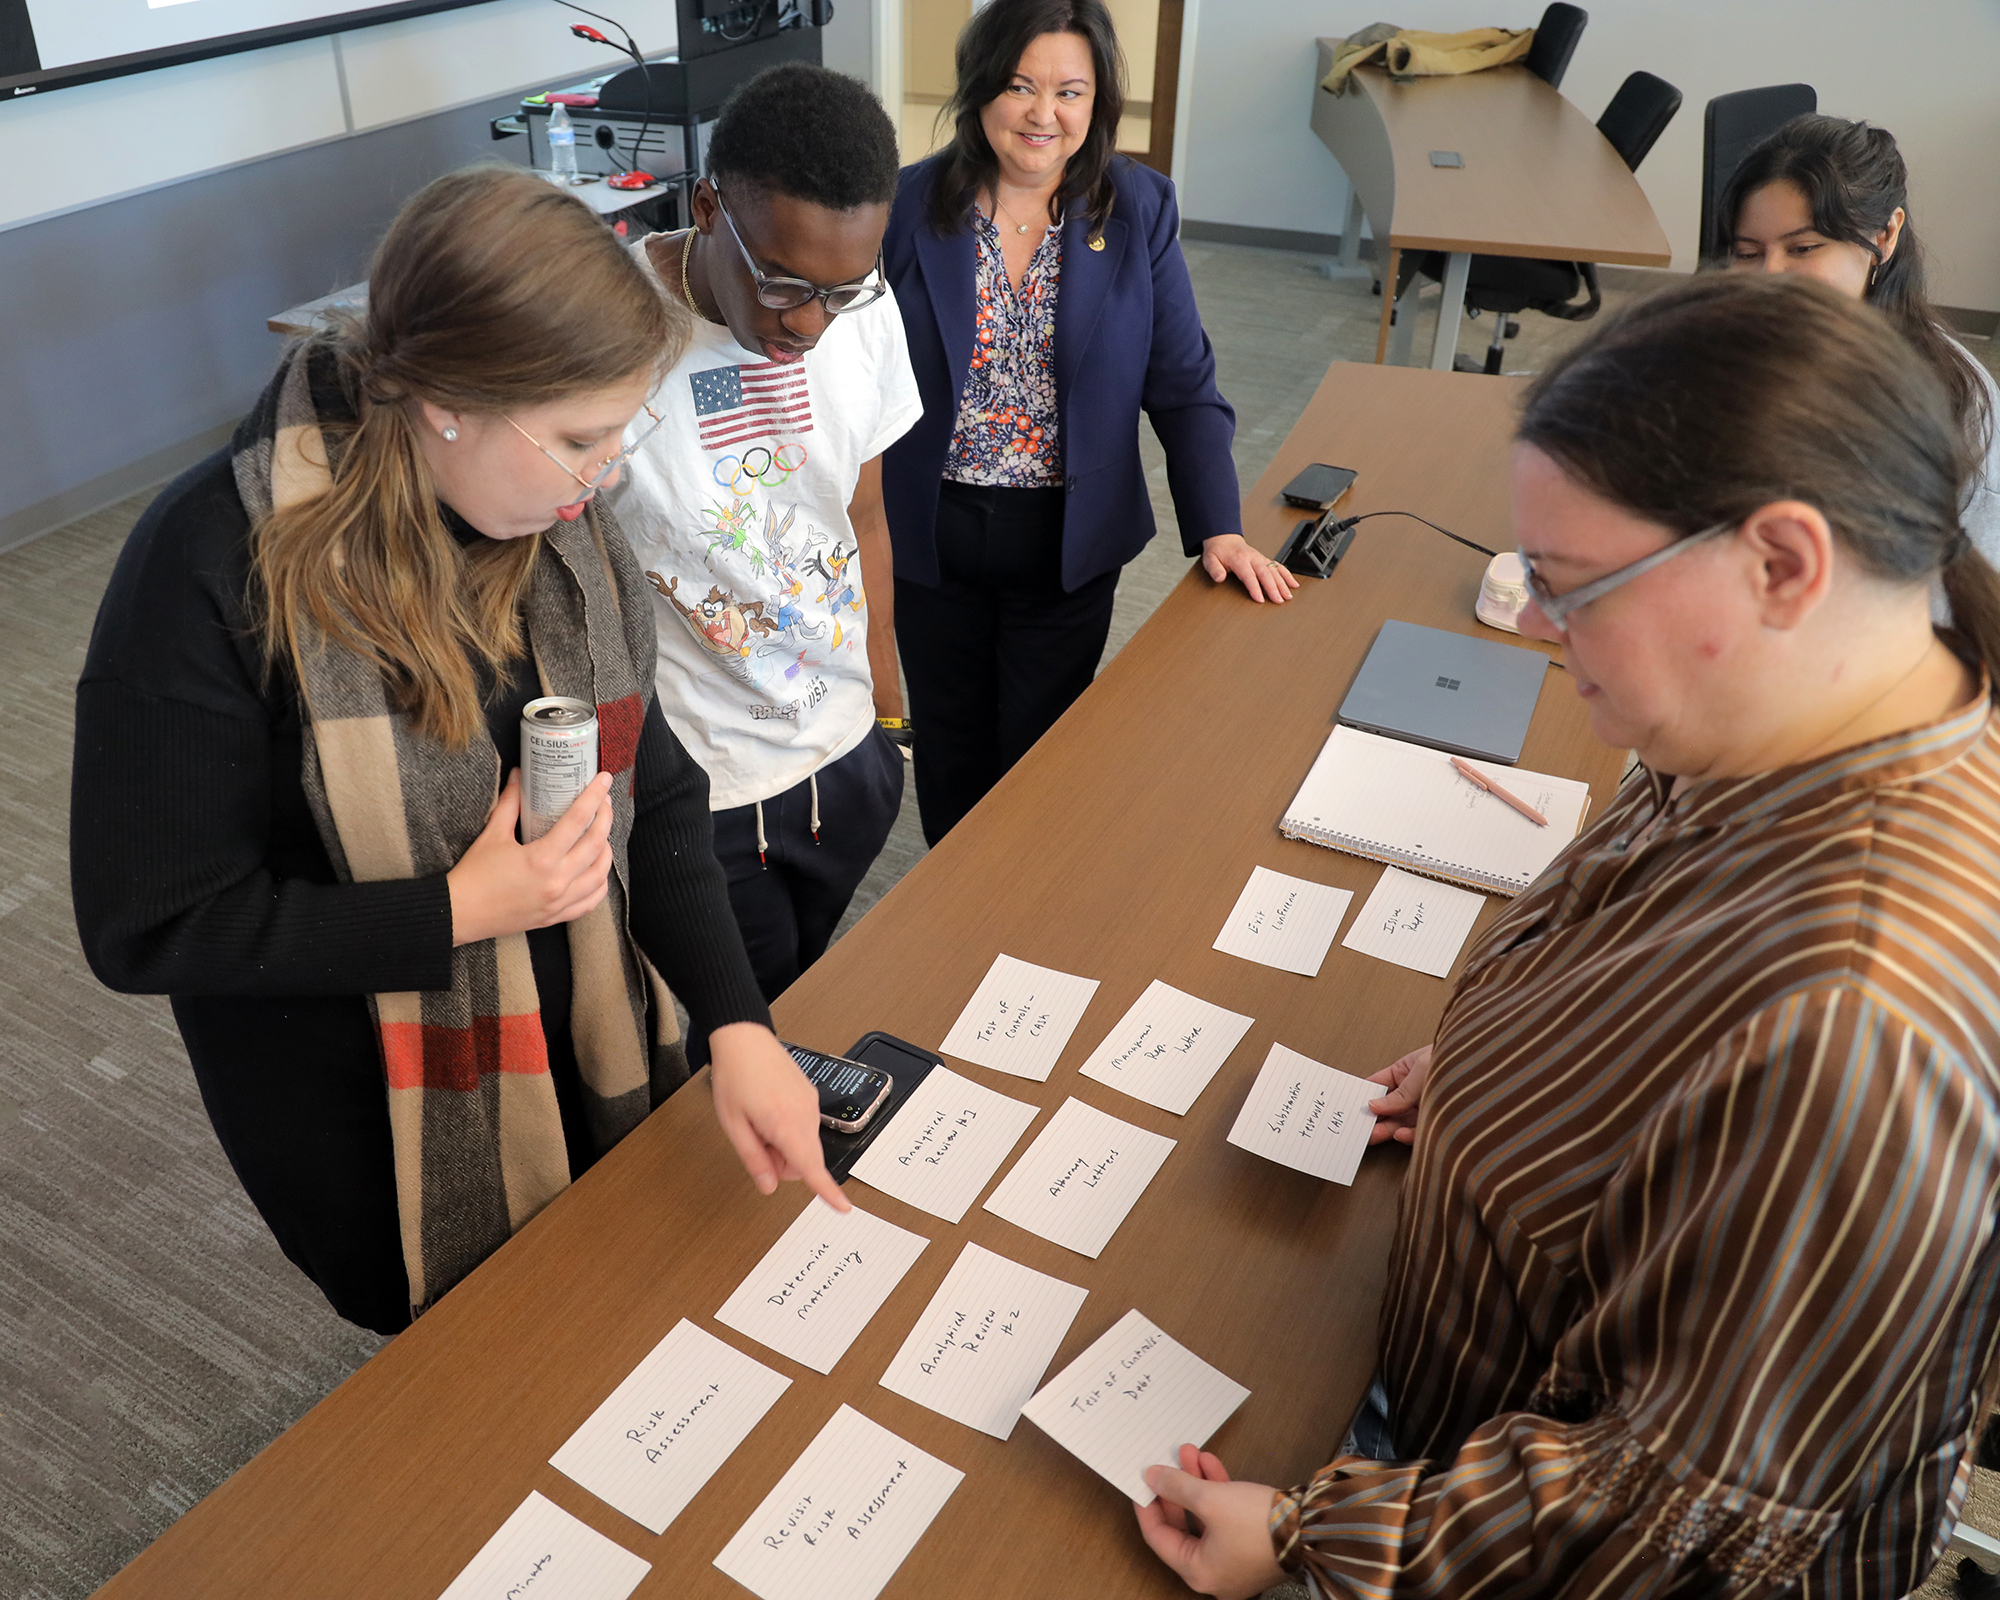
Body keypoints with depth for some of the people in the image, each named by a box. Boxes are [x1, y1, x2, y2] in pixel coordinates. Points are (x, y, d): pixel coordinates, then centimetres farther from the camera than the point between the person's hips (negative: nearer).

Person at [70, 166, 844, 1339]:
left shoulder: (563, 522, -9)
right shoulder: (213, 570, -25)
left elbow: (651, 790, -4)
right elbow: (149, 927, -19)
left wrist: (736, 1023, -15)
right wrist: (460, 910, -26)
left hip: (592, 1072, 5)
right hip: (388, 1148, -4)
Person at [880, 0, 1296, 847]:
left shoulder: (1139, 209, -6)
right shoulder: (910, 205, -7)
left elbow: (1182, 385, -5)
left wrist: (1219, 529, -13)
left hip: (1067, 539, -1)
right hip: (933, 532, 1)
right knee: (950, 744, 18)